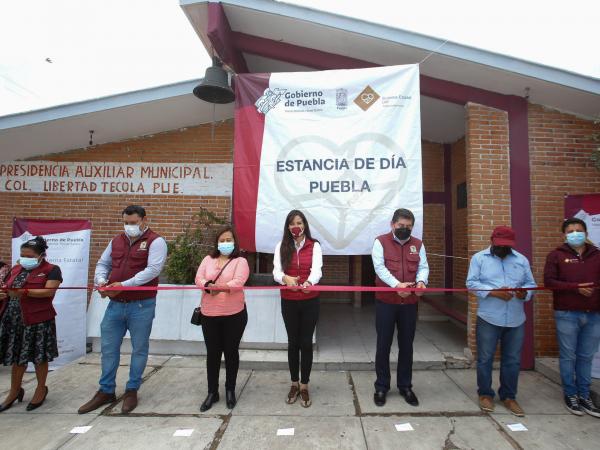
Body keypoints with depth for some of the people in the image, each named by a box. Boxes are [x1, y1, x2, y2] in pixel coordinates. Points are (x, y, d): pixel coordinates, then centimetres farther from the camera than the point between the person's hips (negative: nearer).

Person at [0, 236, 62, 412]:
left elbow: (49, 292, -17)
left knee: (38, 356, 6)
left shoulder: (51, 270, -7)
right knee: (16, 356, 14)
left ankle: (41, 389, 25)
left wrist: (24, 292, -28)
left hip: (38, 320, -5)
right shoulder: (16, 269, 14)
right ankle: (15, 391, 32)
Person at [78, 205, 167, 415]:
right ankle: (106, 391, 31)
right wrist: (101, 280, -4)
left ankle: (132, 391, 26)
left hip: (141, 305, -5)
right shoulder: (116, 241, 12)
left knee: (139, 348, 8)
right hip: (115, 304, 6)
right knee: (108, 348, 13)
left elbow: (153, 269, -19)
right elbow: (102, 263, 18)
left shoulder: (155, 242, -8)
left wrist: (124, 284, -23)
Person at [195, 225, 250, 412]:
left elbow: (238, 281, -19)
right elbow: (198, 279, -4)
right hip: (209, 314, 3)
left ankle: (230, 390, 28)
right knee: (212, 353, 11)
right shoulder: (208, 259, 9)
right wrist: (208, 285, -25)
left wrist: (218, 287, -29)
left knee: (231, 351, 10)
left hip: (234, 314, -3)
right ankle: (212, 392, 27)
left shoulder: (240, 261, -3)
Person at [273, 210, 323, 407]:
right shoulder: (281, 246, 1)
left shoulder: (314, 246, -4)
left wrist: (309, 282, -40)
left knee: (306, 343, 7)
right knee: (293, 342, 12)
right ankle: (294, 384, 31)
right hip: (289, 301, 1)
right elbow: (276, 271, -10)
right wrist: (286, 278, -34)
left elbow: (317, 269, -17)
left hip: (310, 301, -1)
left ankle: (304, 386, 25)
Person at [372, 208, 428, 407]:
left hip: (409, 303, 3)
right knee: (384, 345, 7)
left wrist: (421, 281, -20)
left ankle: (405, 386, 30)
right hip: (385, 301, -3)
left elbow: (423, 267, 3)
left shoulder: (418, 245, 8)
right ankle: (381, 387, 22)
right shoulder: (381, 241, -3)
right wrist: (397, 285, -27)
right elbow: (380, 267, -13)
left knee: (406, 345, 13)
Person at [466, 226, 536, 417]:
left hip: (516, 320, 3)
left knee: (512, 361, 13)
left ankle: (508, 396, 30)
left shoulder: (521, 260, 10)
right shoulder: (479, 258, -1)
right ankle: (485, 394, 25)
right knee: (485, 359, 7)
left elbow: (531, 284, 9)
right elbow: (471, 283, -7)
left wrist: (525, 293, -13)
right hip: (488, 319, -3)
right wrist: (493, 292, -19)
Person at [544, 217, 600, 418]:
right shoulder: (556, 255, -1)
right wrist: (575, 287, -17)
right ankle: (570, 394, 21)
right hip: (567, 315, -3)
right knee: (568, 356, 7)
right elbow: (548, 281, -8)